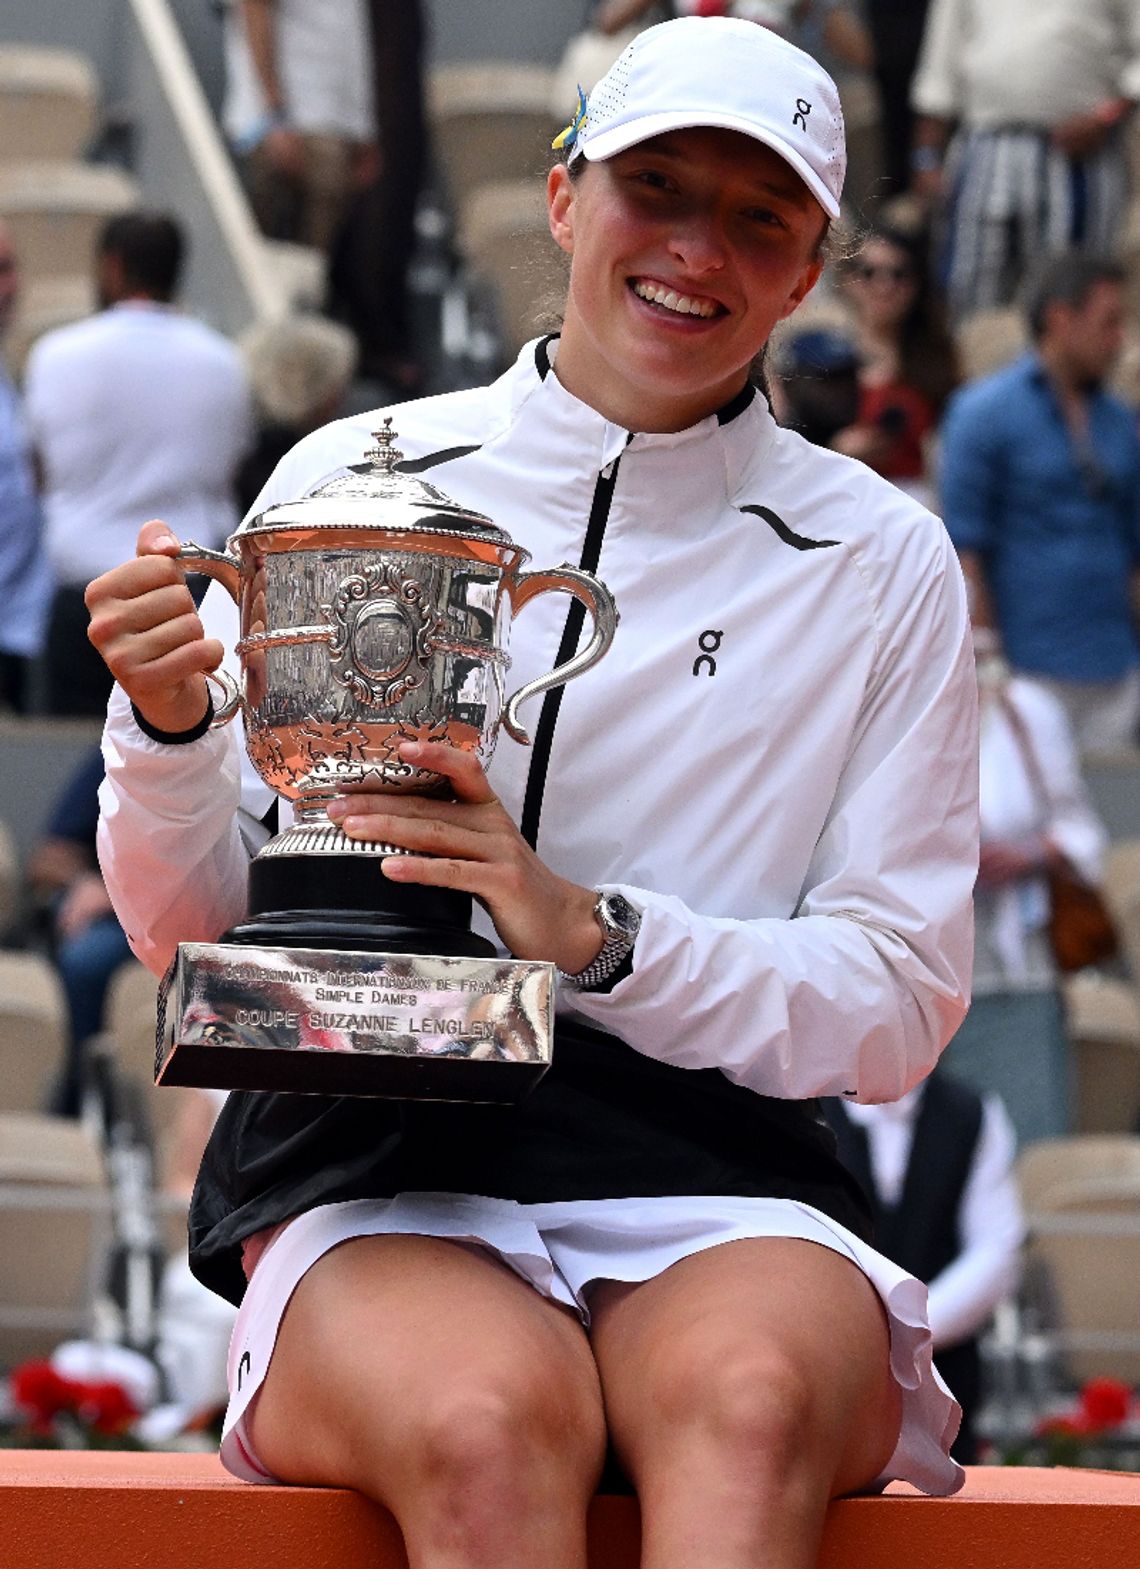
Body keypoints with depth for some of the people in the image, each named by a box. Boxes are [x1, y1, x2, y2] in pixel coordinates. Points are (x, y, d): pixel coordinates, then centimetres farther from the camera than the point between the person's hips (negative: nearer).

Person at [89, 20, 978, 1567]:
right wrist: (169, 731, -9)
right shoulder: (352, 478, 10)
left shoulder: (881, 561, 10)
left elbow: (900, 1005, 5)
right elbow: (190, 928, 13)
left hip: (712, 1167, 1)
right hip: (370, 1169, 0)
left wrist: (591, 930, -10)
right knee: (493, 1416, -36)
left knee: (749, 1394, -36)